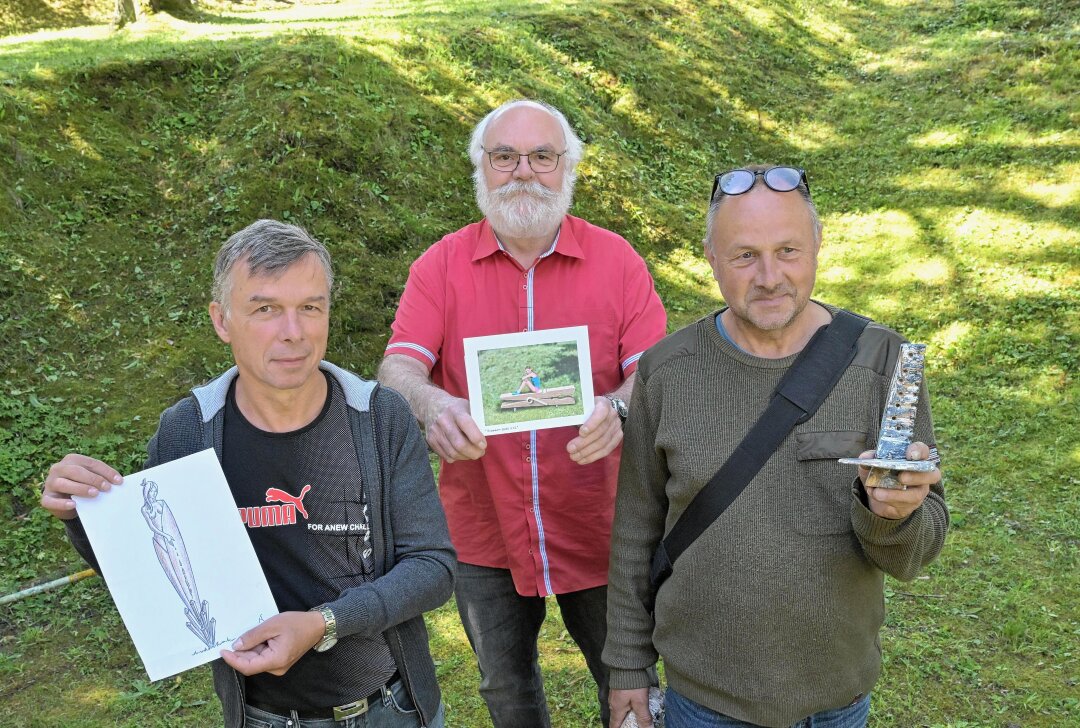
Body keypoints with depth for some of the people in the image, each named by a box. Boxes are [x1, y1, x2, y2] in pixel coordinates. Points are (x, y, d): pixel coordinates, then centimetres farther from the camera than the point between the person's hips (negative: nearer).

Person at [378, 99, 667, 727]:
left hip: (598, 528, -1)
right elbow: (398, 366, -11)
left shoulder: (617, 259, -4)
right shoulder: (442, 264, -2)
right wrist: (431, 404, -34)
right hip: (484, 529, 1)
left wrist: (618, 409, -31)